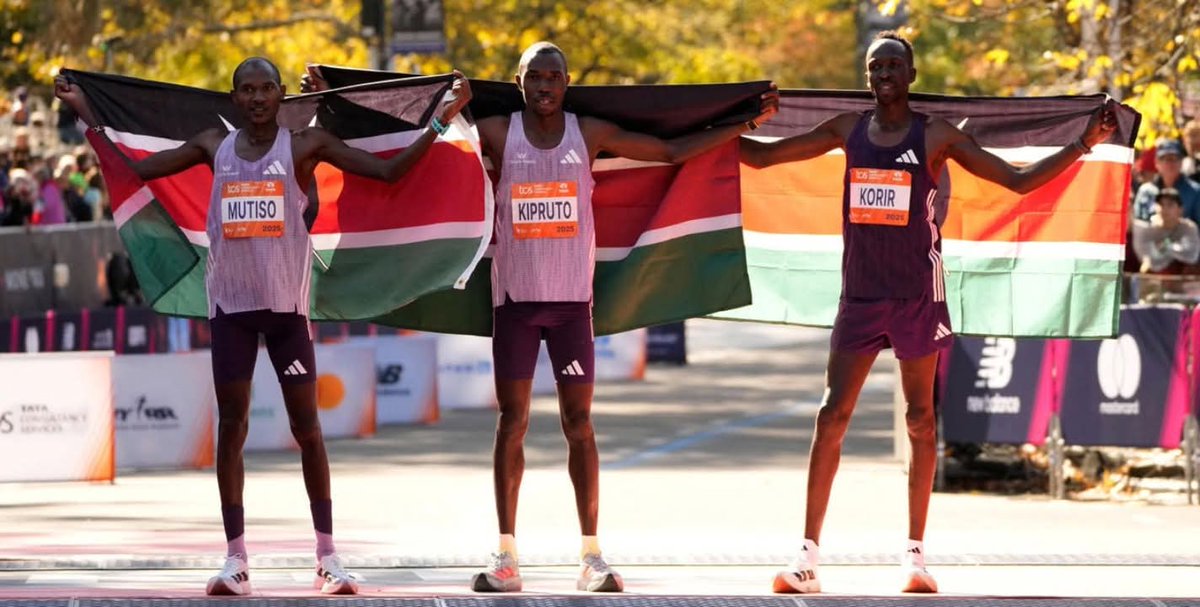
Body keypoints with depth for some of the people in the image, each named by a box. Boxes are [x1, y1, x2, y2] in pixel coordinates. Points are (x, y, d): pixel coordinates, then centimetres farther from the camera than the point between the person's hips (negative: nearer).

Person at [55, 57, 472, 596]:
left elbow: (389, 171, -4)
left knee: (306, 426, 0)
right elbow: (134, 168, 10)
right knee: (231, 425, 1)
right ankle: (235, 559, 4)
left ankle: (328, 557, 5)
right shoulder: (213, 147, 6)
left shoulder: (306, 145, -2)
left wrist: (440, 121, -11)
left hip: (287, 305, -2)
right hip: (231, 305, 2)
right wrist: (86, 115, 9)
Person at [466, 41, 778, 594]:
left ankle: (592, 556, 5)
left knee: (579, 423, 1)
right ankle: (506, 557, 5)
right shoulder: (496, 133, -2)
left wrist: (748, 124, 5)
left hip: (572, 300, 1)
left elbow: (675, 150, 7)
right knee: (512, 421, 1)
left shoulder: (590, 134, 1)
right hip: (515, 299, -1)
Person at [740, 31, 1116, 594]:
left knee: (921, 421, 3)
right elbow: (760, 156, 13)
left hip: (917, 295, -2)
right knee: (831, 416, -4)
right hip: (861, 294, 2)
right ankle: (808, 554, -2)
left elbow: (1019, 179, -3)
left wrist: (1083, 145, -12)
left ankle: (915, 553, 9)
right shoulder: (848, 130, 5)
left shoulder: (936, 136, -3)